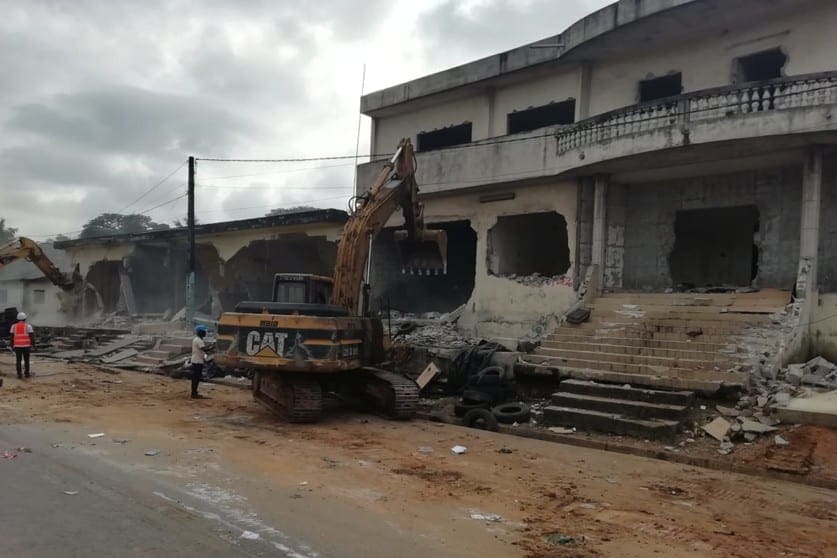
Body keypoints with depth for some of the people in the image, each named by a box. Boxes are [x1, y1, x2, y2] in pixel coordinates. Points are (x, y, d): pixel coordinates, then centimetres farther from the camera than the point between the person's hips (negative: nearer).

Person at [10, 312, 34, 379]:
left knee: (18, 361, 6)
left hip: (17, 346, 2)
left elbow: (12, 337, 3)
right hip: (26, 346, -2)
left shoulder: (14, 326, 2)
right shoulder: (28, 326, -5)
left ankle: (19, 375, 5)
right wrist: (33, 345, -1)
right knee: (26, 360, 7)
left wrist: (12, 346, 10)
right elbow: (32, 336, -8)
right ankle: (27, 374, 9)